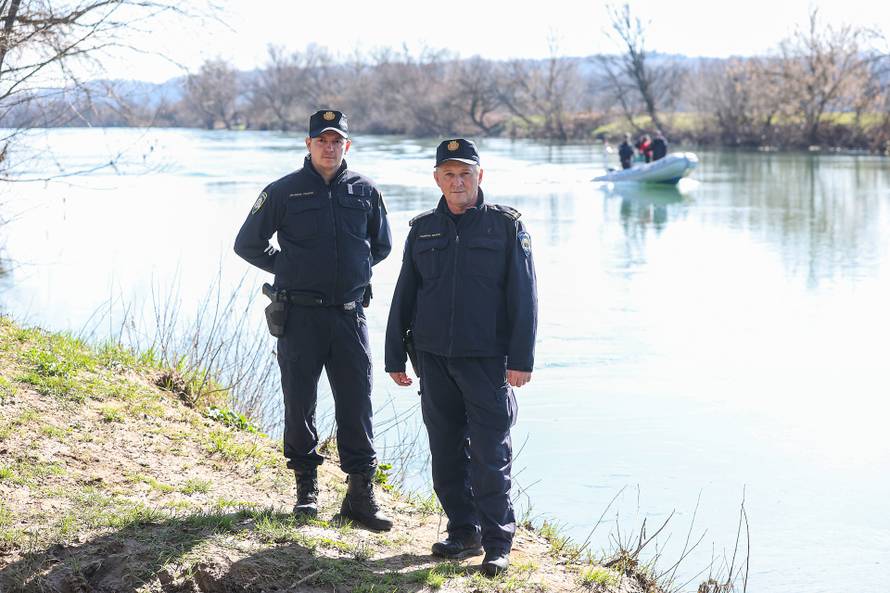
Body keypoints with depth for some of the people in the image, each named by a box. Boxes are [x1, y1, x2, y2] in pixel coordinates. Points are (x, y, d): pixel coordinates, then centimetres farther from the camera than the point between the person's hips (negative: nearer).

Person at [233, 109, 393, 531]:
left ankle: (360, 493, 5)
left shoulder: (364, 191, 7)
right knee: (299, 404, 5)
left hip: (350, 314, 1)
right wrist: (288, 268, 4)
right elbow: (247, 244, 8)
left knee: (356, 404, -1)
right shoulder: (284, 191, 0)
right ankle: (306, 488, 18)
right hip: (300, 315, -1)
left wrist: (355, 270, 10)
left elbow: (381, 245, 22)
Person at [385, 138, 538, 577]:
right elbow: (403, 297, 14)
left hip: (487, 360, -4)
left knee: (490, 456, -4)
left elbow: (523, 297, -3)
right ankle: (463, 534, 21)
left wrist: (521, 359, -9)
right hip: (434, 359, 4)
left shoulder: (506, 225, 0)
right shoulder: (423, 230, 10)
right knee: (446, 453, 9)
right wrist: (395, 358, 11)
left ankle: (497, 544, 4)